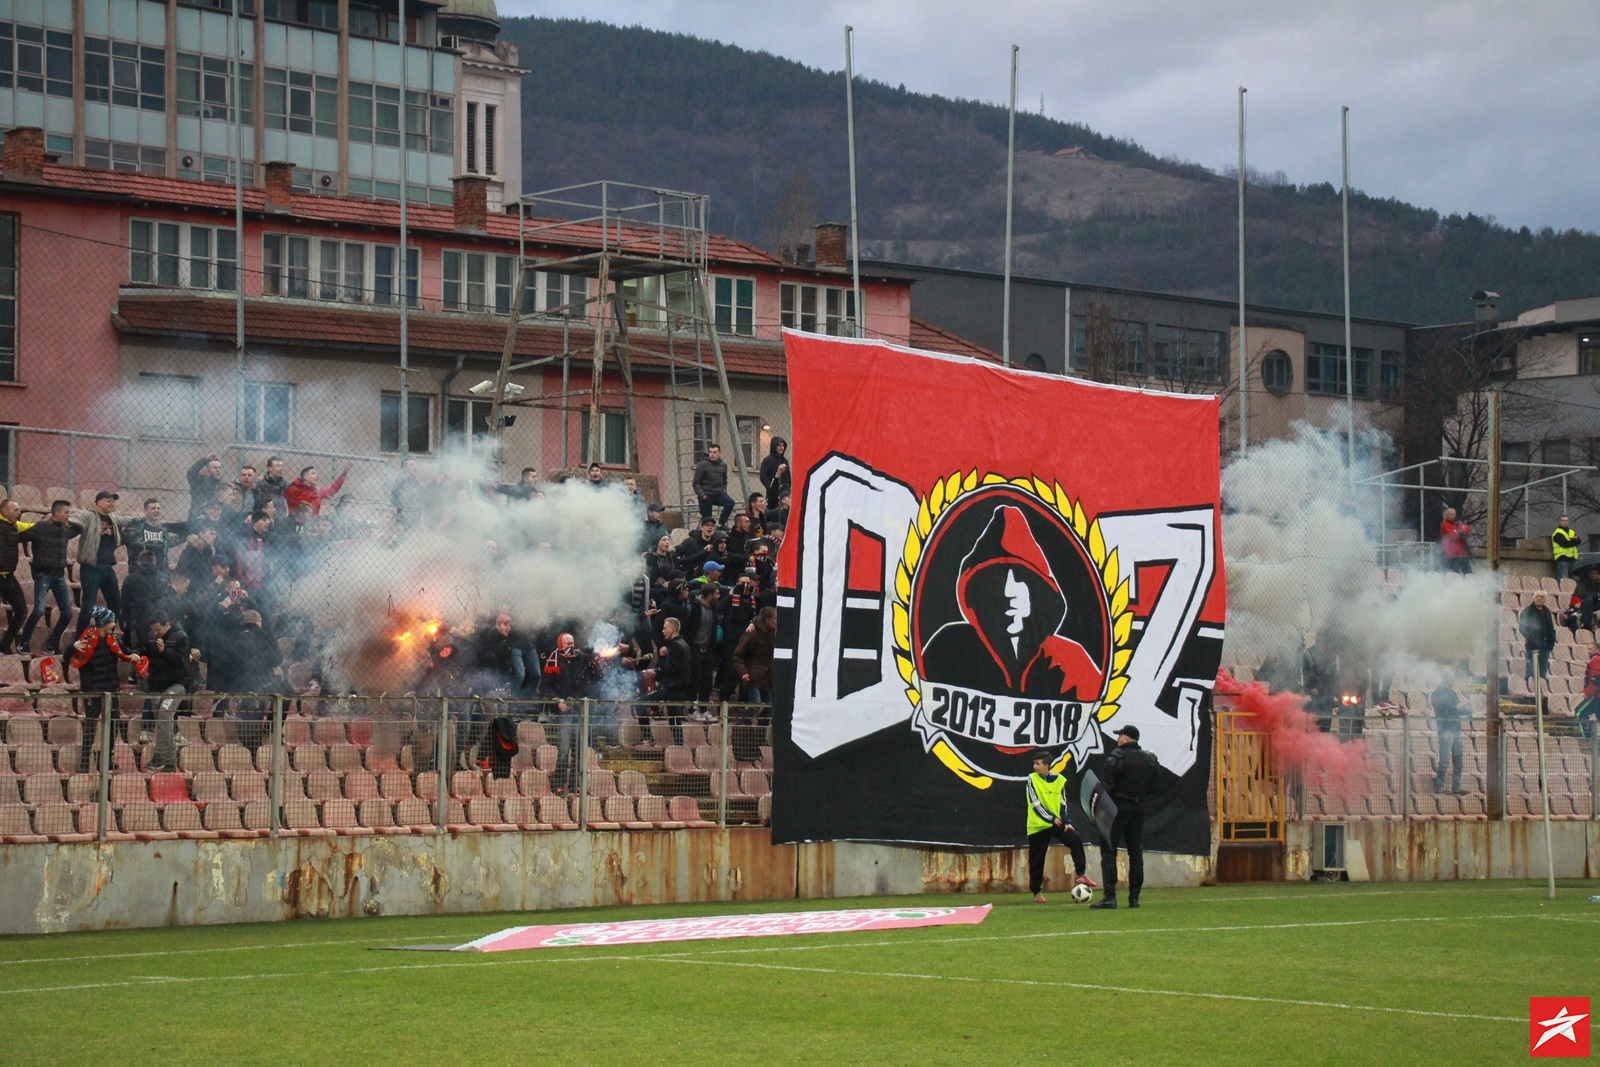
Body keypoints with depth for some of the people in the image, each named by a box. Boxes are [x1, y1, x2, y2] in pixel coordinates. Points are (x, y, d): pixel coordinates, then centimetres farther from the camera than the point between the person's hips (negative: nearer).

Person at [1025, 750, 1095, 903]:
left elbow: (1062, 803, 2)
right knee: (1036, 860, 2)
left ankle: (1080, 876, -17)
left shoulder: (1059, 779, 1)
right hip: (1037, 825, -1)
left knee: (1075, 839, -21)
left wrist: (1065, 821, -12)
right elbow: (1035, 803, -11)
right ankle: (1036, 892, 16)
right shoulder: (1032, 779, -5)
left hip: (1056, 823, 1)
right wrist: (1052, 819, -16)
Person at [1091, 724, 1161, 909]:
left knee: (1108, 851, -6)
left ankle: (1110, 897, -14)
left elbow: (1105, 786, -15)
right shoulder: (1150, 760, 11)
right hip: (1138, 809, 7)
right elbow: (1154, 787, 13)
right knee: (1136, 853, 10)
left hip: (1118, 808, -6)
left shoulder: (1117, 757, -10)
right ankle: (1134, 897, 11)